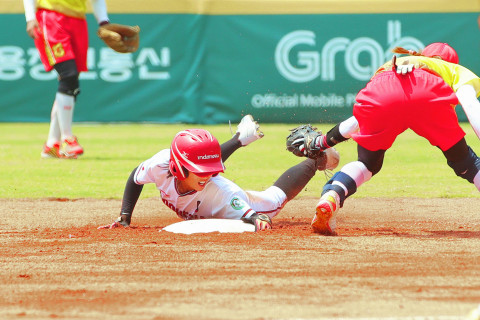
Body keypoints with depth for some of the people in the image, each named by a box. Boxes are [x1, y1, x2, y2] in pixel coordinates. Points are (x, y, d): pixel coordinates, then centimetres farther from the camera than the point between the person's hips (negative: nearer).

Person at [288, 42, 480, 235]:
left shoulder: (388, 67, 46)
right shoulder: (457, 71, 36)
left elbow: (359, 119, 45)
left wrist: (325, 141, 56)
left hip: (378, 93, 3)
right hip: (427, 95, -3)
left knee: (367, 163, 23)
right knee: (462, 160, 16)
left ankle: (330, 198, -2)